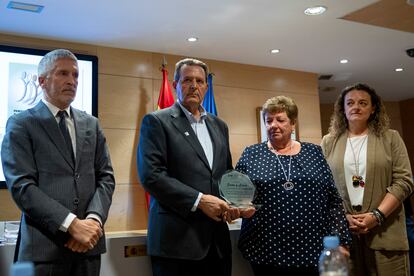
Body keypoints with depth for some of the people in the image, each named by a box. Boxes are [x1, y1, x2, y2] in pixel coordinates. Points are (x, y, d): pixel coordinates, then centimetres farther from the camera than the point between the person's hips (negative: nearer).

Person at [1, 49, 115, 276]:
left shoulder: (91, 124, 13)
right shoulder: (21, 124, -1)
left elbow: (106, 176, 7)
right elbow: (21, 185, -11)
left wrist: (94, 218, -10)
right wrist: (72, 224, -18)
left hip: (89, 242, 4)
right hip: (44, 245, -4)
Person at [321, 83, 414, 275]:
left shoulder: (390, 138, 6)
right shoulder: (329, 142, 9)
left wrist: (376, 216, -12)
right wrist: (342, 217, -8)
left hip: (384, 232, -1)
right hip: (341, 231, 1)